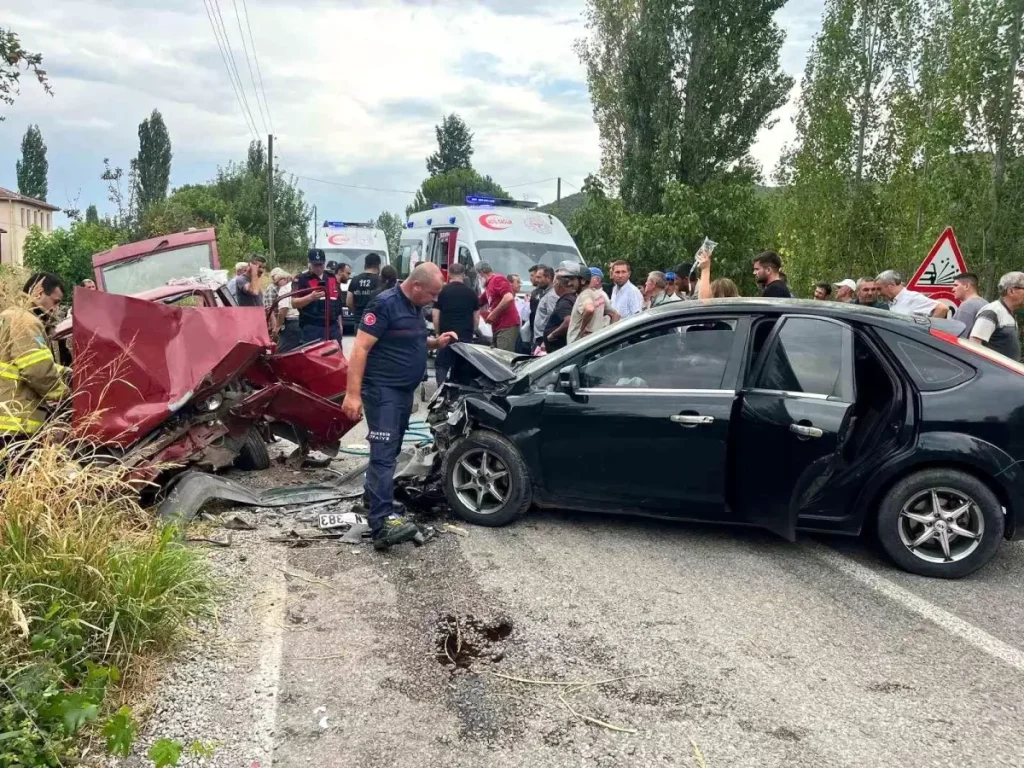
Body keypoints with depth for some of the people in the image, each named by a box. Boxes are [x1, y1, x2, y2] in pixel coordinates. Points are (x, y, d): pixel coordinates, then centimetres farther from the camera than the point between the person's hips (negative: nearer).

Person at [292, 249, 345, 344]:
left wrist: (339, 324, 19)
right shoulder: (301, 279, -2)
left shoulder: (332, 278, 15)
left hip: (332, 327, 5)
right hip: (311, 328, -5)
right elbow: (294, 303, -12)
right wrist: (311, 297, -29)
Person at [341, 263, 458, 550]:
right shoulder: (385, 305, -16)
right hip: (382, 390, -9)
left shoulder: (415, 307, 12)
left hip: (404, 390, 9)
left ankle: (375, 501, 30)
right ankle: (383, 522, -23)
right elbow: (360, 348, -20)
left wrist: (436, 343, 9)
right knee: (383, 453, -16)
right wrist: (353, 393, -25)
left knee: (390, 451, 16)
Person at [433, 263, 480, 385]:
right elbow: (476, 318, 11)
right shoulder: (471, 293, 7)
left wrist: (438, 333, 12)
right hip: (466, 337, 2)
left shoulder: (442, 292, 0)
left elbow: (436, 316, 0)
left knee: (441, 366, 6)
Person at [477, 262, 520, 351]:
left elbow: (509, 298, -22)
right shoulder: (489, 285, 21)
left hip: (507, 326, -10)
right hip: (498, 327, 10)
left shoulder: (497, 279, -7)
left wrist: (493, 314, -15)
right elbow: (478, 302, 35)